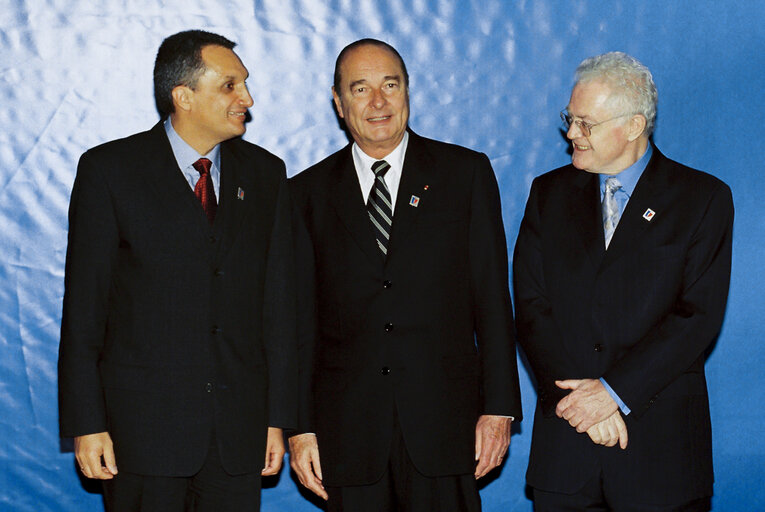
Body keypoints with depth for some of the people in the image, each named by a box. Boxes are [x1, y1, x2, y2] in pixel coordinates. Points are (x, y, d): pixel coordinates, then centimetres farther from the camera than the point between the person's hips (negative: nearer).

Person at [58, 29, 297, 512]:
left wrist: (278, 417, 4)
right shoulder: (108, 169, -3)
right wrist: (86, 423, -7)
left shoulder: (265, 173, 7)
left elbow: (278, 299, 7)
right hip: (143, 424, -3)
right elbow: (84, 304, -3)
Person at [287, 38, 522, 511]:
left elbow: (492, 297, 2)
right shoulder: (309, 193, 7)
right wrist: (300, 427, 2)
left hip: (443, 421, -1)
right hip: (347, 433, 1)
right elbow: (300, 319, 6)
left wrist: (499, 407, -2)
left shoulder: (467, 173, 5)